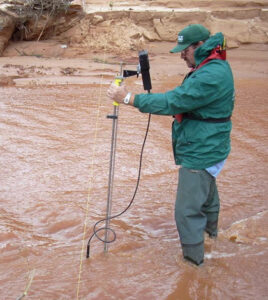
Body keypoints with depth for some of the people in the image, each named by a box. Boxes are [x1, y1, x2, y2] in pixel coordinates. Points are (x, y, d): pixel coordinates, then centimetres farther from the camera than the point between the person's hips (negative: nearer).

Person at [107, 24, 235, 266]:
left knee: (188, 210, -2)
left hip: (201, 153, -11)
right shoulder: (215, 67, 8)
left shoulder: (212, 75, -26)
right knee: (207, 189, 32)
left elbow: (173, 102, -30)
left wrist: (129, 98, -26)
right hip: (208, 148, 11)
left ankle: (192, 259, 14)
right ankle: (210, 228, 57)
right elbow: (183, 100, 13)